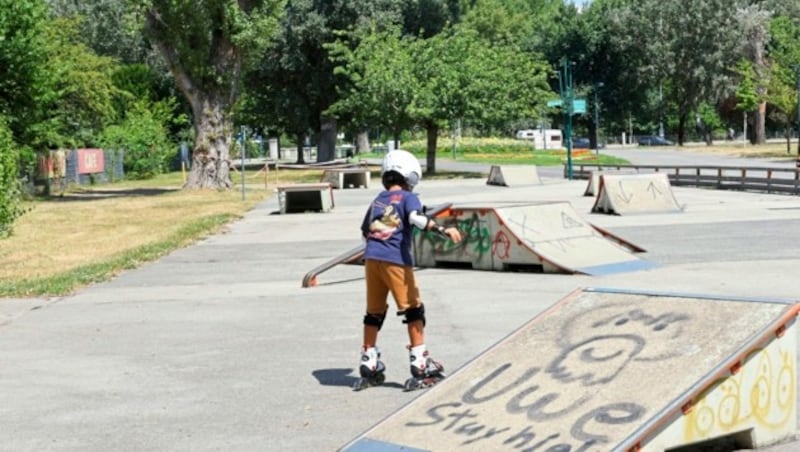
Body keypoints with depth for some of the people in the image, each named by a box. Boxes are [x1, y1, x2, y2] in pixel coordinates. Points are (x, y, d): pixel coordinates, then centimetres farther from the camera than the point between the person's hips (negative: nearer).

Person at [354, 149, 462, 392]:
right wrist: (443, 230, -25)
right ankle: (420, 367, -2)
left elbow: (365, 230, 24)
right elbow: (417, 218, -16)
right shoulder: (407, 197, 3)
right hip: (395, 260, -6)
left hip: (371, 259, 6)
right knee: (413, 310, 1)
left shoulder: (377, 200, 20)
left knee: (374, 313, 14)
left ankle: (368, 365, 19)